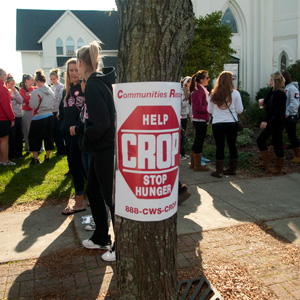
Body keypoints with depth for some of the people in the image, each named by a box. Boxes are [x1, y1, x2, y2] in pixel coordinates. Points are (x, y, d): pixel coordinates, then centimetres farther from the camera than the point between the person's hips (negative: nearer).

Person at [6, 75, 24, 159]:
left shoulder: (15, 91, 12)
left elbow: (21, 101, -2)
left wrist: (15, 91, -7)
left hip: (18, 116, 6)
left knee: (19, 135, 10)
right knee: (11, 136, -2)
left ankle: (18, 153, 23)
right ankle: (11, 155, 10)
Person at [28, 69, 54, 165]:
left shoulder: (36, 92, -16)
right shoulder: (50, 91, 4)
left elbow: (33, 106, -12)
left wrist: (31, 99, 4)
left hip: (39, 118, -6)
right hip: (50, 116, 6)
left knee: (34, 139, 7)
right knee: (48, 137, 13)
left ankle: (35, 158, 10)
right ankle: (47, 157, 20)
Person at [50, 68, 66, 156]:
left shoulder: (61, 87, -6)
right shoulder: (51, 88, 16)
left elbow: (61, 100, -12)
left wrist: (59, 112, -17)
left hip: (57, 112, -7)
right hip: (52, 112, 7)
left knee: (59, 132, -3)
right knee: (54, 132, 8)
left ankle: (63, 150, 7)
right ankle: (59, 149, 17)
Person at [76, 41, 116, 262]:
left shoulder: (93, 85, -18)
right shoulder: (101, 82, 10)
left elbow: (102, 122, -25)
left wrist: (86, 139, -10)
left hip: (107, 150, -10)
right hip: (102, 147, 10)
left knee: (111, 197, 2)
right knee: (92, 191, 19)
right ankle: (101, 239, 34)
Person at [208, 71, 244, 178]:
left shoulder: (214, 94, -1)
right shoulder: (235, 93, -4)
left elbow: (209, 110, 6)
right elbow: (240, 110, 1)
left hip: (217, 124, 0)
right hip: (231, 123, 0)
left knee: (219, 146, 5)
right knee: (232, 145, 12)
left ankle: (219, 171, 7)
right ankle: (232, 169, 21)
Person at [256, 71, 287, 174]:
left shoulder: (280, 93, -17)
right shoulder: (273, 92, 13)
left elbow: (274, 109, -25)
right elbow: (266, 103, 5)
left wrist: (265, 120, -30)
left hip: (277, 123, -10)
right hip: (271, 122, 10)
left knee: (277, 143, -1)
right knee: (260, 140, 11)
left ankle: (278, 168, 12)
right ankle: (265, 163, 19)